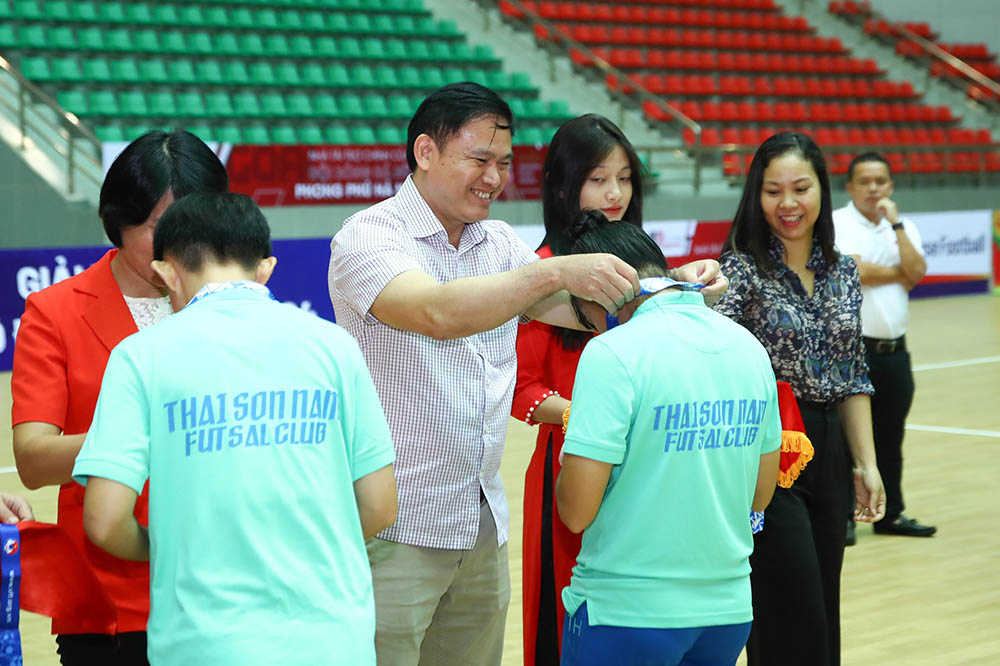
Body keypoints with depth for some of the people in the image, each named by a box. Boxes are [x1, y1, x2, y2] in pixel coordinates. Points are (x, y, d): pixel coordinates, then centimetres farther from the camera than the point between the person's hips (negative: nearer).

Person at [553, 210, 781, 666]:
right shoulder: (748, 346, 5)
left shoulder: (612, 354, -17)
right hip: (728, 610, 6)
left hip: (627, 614, -6)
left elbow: (576, 512, -18)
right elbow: (760, 494, 12)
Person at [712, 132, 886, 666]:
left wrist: (866, 463, 10)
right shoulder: (741, 269, -9)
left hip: (827, 452, 6)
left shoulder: (842, 273, 9)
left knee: (824, 614, 12)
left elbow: (853, 379, 14)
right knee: (793, 622, -8)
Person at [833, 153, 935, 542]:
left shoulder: (903, 228, 13)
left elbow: (917, 271, -5)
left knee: (890, 437, 11)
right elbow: (854, 272, -19)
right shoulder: (837, 224, -5)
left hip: (895, 349, 5)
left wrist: (896, 223, -8)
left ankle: (890, 513, 22)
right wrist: (899, 274, -2)